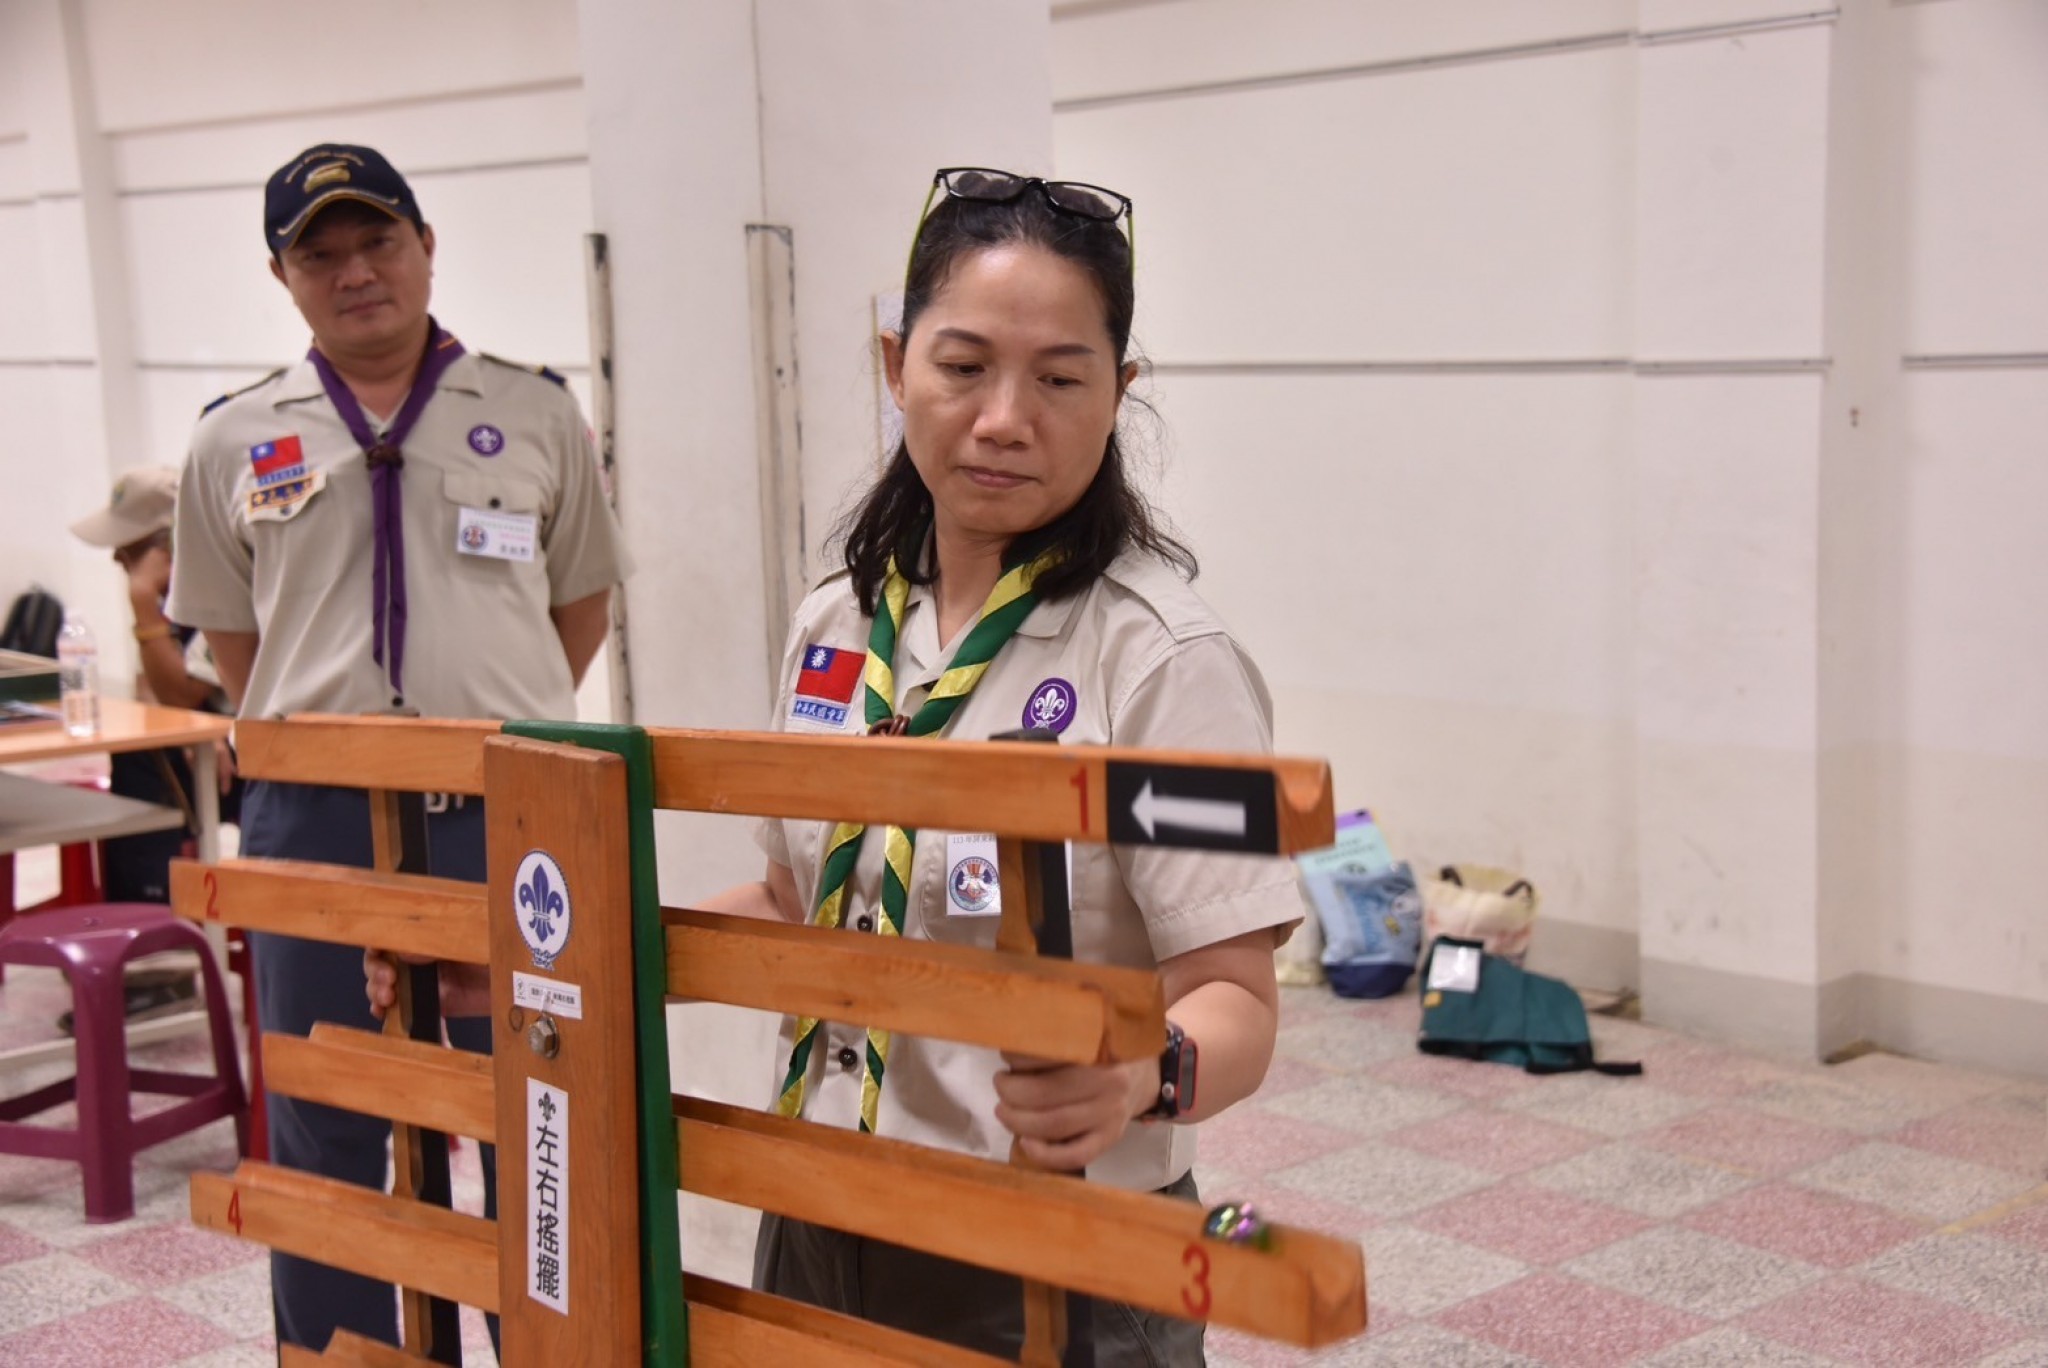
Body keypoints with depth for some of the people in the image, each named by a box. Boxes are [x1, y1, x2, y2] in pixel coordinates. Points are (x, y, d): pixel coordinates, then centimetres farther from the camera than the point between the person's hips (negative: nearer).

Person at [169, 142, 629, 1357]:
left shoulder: (535, 414, 3)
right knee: (323, 1138, 11)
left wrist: (508, 727, 8)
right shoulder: (235, 442, 5)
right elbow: (229, 629, 15)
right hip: (314, 821, 1)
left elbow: (583, 598, 12)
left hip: (510, 813, -1)